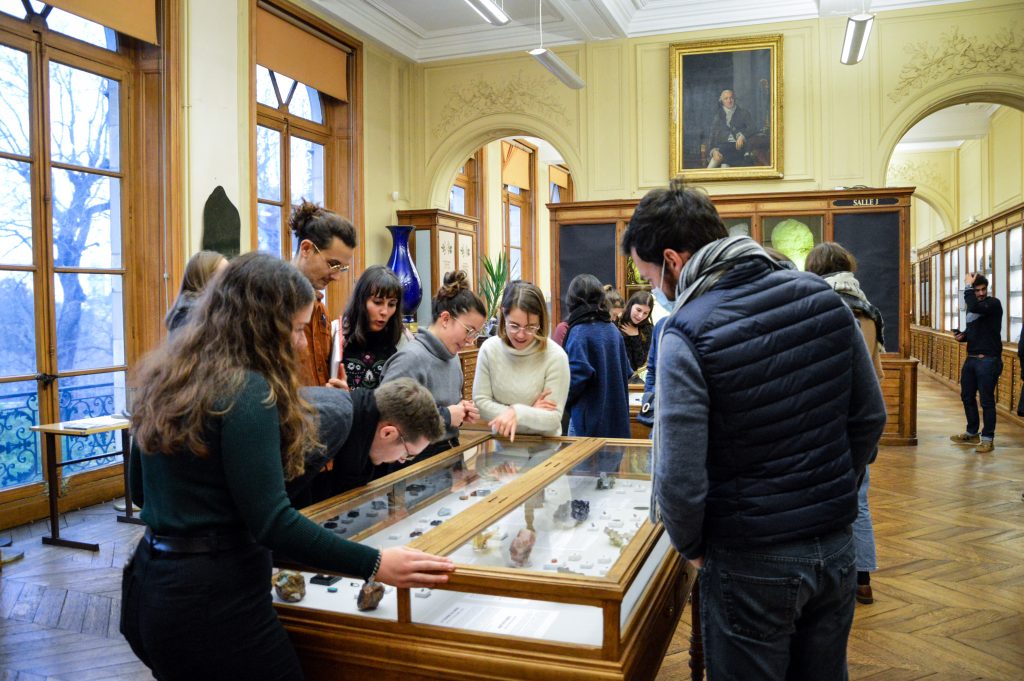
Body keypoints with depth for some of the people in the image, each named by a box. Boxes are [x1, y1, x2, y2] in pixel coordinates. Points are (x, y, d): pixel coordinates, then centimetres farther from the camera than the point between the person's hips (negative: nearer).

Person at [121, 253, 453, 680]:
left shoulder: (165, 377, 7)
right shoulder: (246, 392, -20)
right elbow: (271, 522, -25)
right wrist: (374, 565, -24)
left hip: (151, 586, 9)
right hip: (213, 600, -9)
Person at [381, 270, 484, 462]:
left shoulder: (453, 357, 8)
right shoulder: (410, 358, -17)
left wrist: (462, 413, 1)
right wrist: (445, 416, -19)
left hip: (450, 453, 8)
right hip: (418, 460, -7)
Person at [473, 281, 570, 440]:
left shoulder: (555, 356, -14)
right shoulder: (489, 349, -5)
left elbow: (553, 418, -13)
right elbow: (480, 403, -4)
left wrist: (518, 413, -29)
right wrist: (531, 413, -12)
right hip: (502, 441, 2)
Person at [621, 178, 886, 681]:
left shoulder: (687, 334, -21)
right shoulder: (822, 295, -3)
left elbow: (680, 480, -22)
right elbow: (870, 416, 4)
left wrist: (690, 546, -3)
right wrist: (833, 494, 16)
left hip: (752, 564, -5)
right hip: (837, 546, 6)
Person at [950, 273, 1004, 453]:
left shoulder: (994, 303, -10)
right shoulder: (972, 306, 13)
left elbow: (974, 307, -32)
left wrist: (968, 286, -21)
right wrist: (962, 336, 4)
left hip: (988, 360, -8)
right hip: (971, 359, 8)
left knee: (986, 400, -4)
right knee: (967, 396, 15)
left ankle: (988, 439, 4)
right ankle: (972, 433, 29)